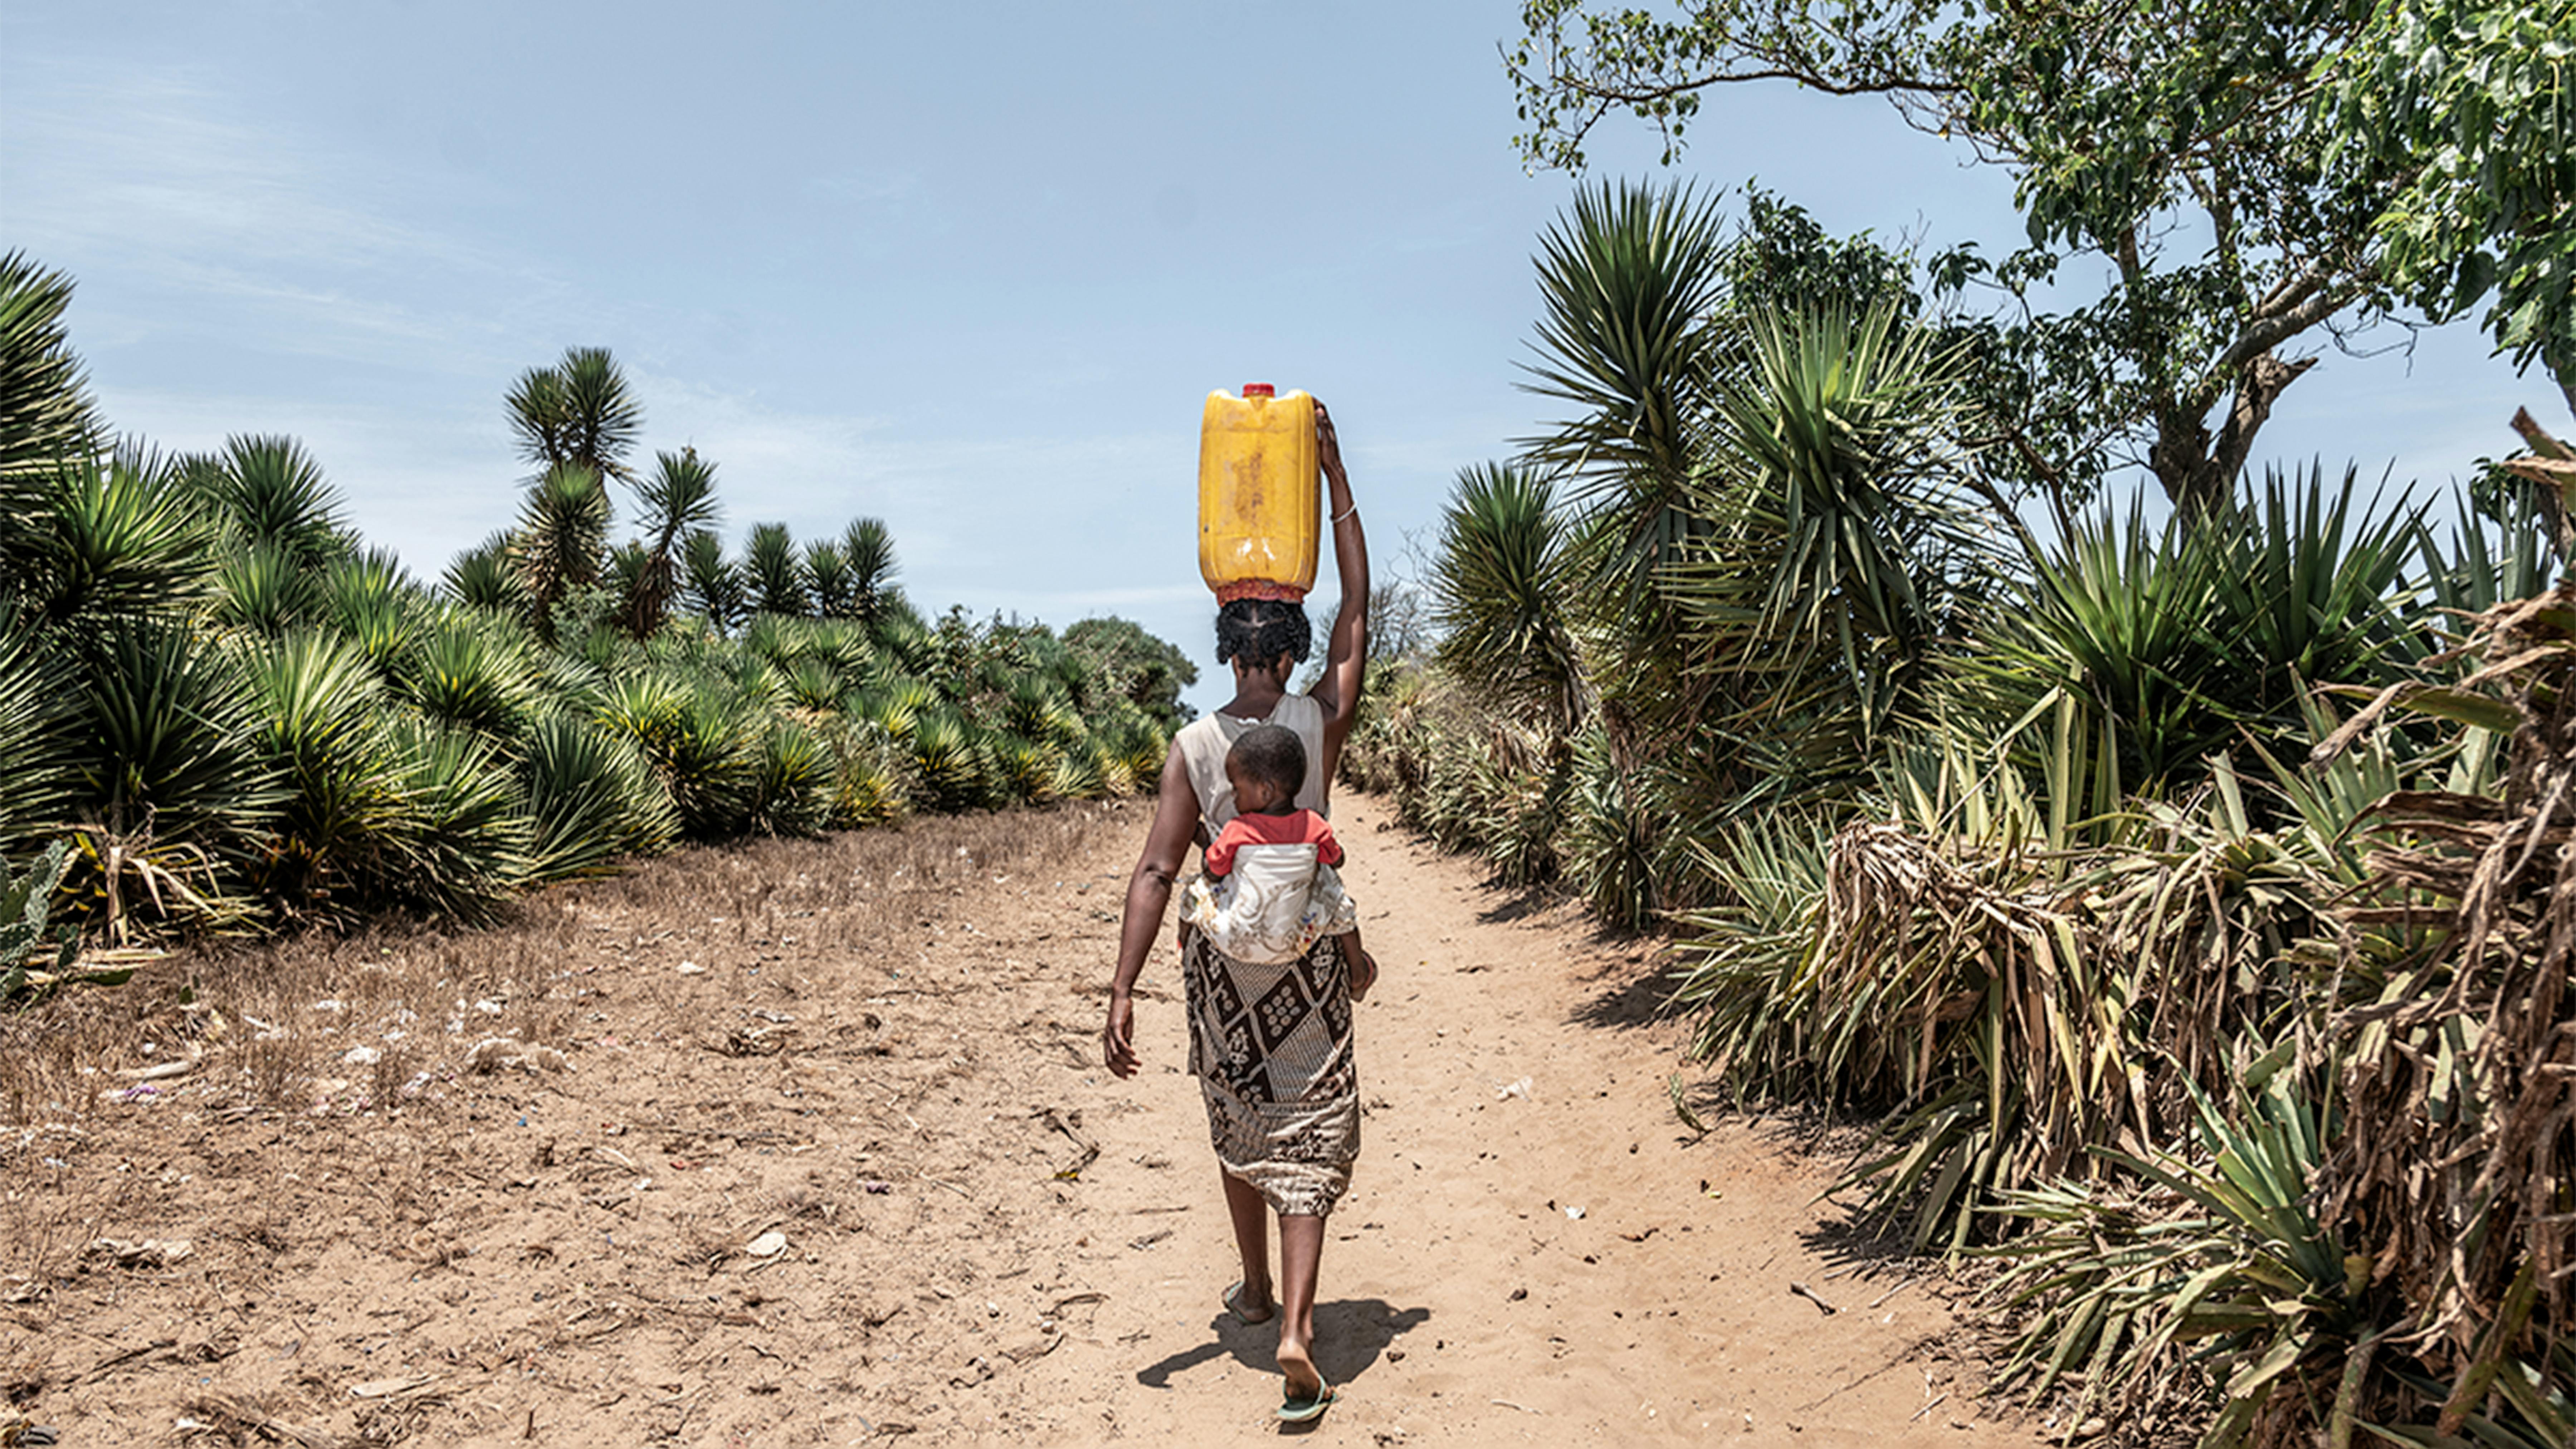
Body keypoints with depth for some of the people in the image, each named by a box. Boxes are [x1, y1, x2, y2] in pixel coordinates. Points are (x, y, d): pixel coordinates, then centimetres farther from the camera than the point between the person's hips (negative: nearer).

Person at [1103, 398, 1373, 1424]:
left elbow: (1157, 872, -15)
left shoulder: (1193, 745, -8)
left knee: (1236, 1124, 20)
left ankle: (1256, 1288, 38)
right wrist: (1333, 473, 8)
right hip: (1308, 952, -1)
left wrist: (1123, 993, -15)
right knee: (1305, 1137, 2)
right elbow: (1358, 608, 5)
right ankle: (1295, 1328, -12)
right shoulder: (1322, 719, -7)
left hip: (1220, 955, 1)